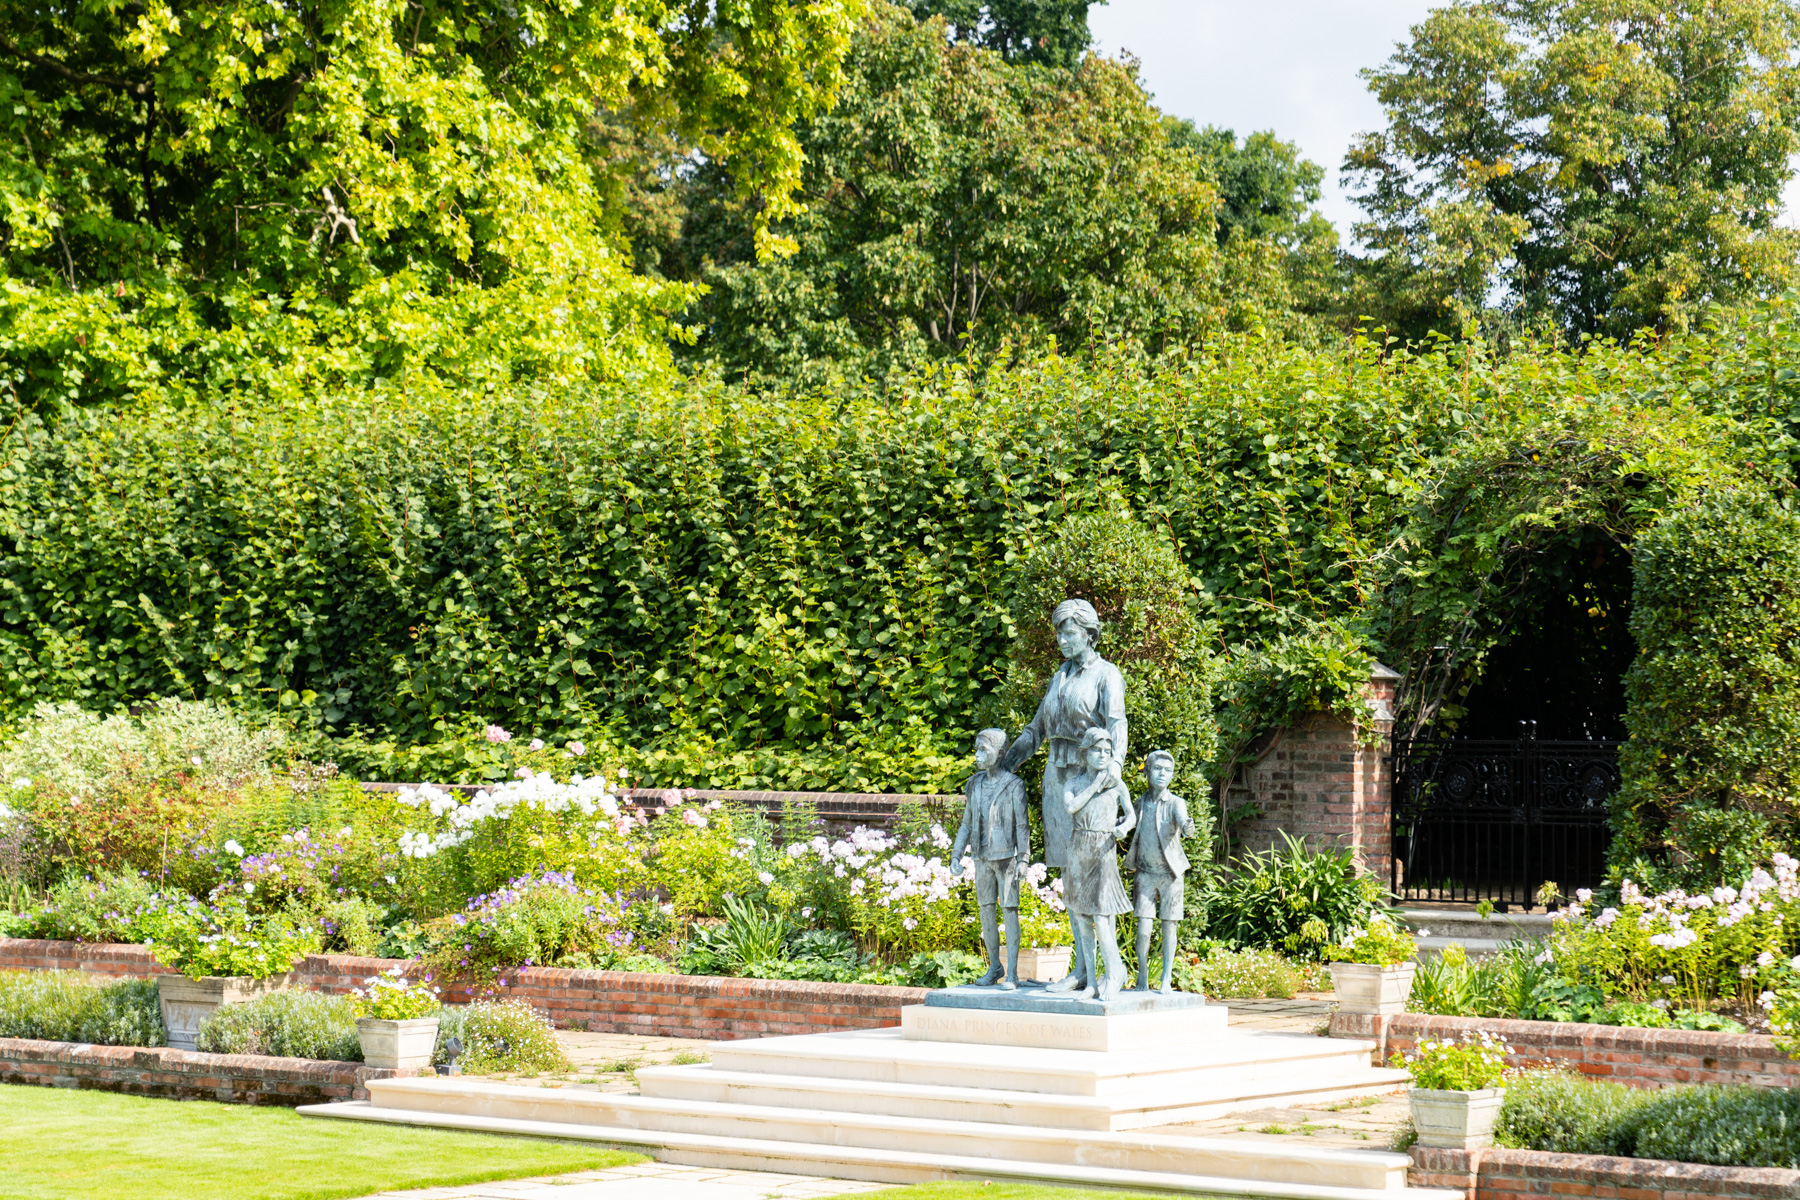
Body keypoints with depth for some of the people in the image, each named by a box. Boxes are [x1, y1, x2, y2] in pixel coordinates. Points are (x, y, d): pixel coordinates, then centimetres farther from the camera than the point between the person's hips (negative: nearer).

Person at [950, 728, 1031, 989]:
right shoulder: (975, 784, 10)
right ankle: (995, 968, 20)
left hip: (1006, 856, -6)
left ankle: (1012, 973, -4)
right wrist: (956, 854, 9)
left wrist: (1023, 858, -14)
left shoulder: (1013, 785, -5)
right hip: (983, 857, 6)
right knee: (986, 911, 8)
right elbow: (967, 823, 16)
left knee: (1009, 910, -5)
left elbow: (1022, 824, -7)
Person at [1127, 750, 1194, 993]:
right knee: (1144, 929, -6)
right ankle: (1142, 979, 10)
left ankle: (1166, 981, 11)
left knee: (1169, 928, 1)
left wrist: (1188, 828, -50)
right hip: (1146, 873, 2)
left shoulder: (1175, 803, -8)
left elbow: (1183, 823, -28)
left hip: (1171, 874, -2)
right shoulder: (1141, 803, 4)